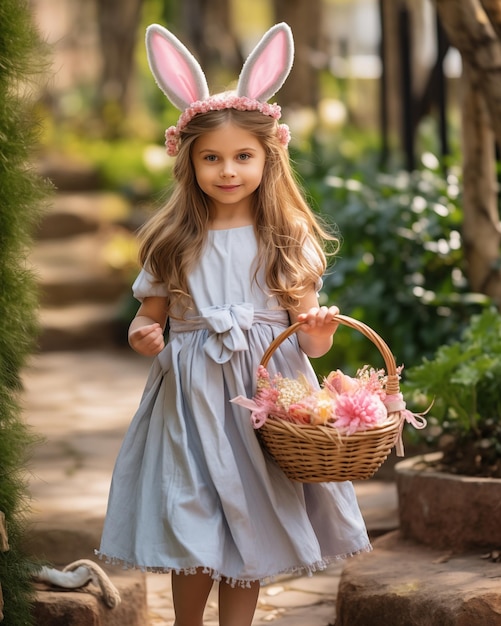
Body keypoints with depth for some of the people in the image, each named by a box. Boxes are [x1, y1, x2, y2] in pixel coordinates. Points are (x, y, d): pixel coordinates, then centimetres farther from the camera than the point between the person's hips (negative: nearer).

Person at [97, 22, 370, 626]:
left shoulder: (287, 240, 2)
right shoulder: (173, 241, 1)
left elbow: (306, 327, 3)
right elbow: (149, 315, 8)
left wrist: (319, 331, -20)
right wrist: (144, 337, -15)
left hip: (267, 394, 0)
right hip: (192, 397, 0)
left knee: (252, 526, 5)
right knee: (194, 524, -1)